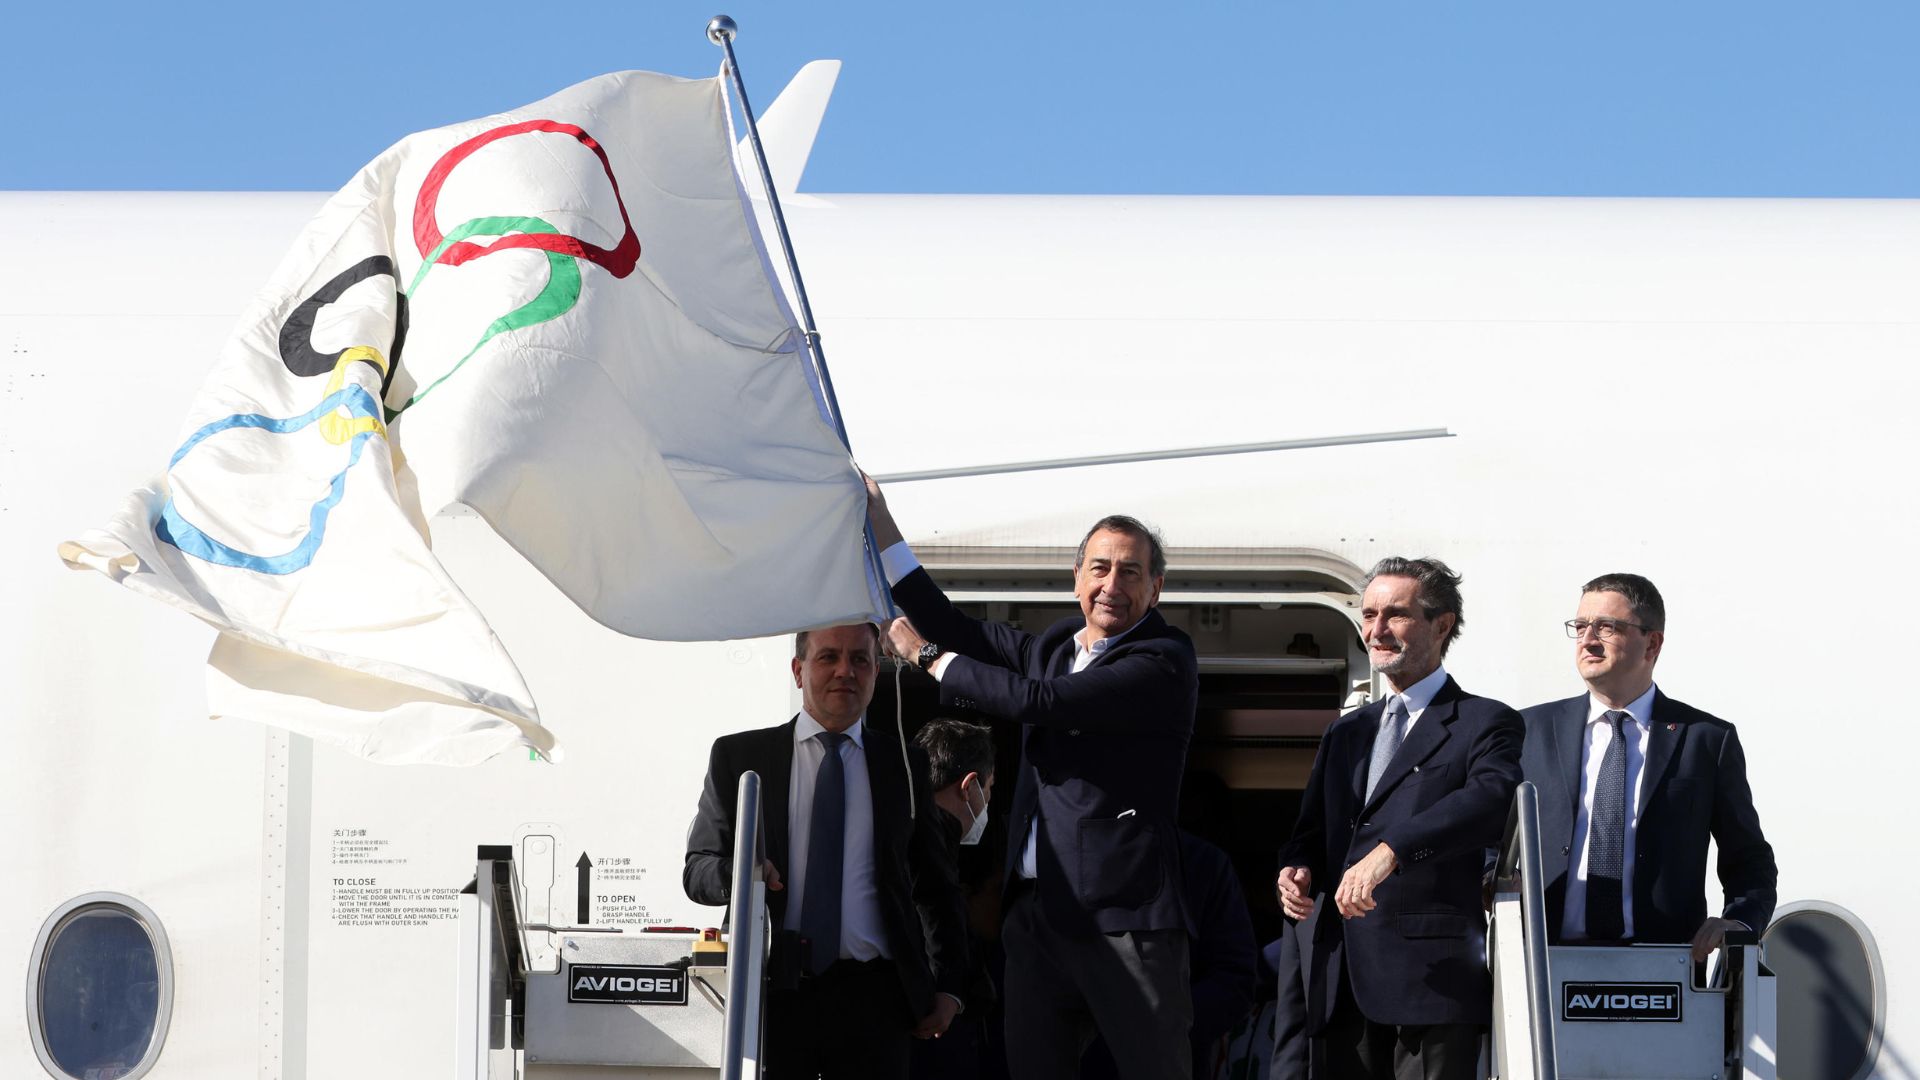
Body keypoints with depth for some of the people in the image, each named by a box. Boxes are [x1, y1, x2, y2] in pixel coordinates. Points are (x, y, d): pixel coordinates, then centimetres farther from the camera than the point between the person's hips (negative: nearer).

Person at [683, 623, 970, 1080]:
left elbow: (936, 886, 16)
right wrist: (733, 874, -18)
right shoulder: (738, 756, 9)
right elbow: (697, 869, 5)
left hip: (872, 995, 1)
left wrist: (946, 986, 7)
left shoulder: (905, 765, 12)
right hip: (773, 989, 0)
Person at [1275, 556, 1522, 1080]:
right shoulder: (1345, 734, 24)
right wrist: (1297, 870, 0)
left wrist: (1392, 850, -30)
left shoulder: (1485, 723, 2)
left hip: (1433, 977, -6)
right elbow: (1312, 832, 24)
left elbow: (1492, 800, -18)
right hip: (1343, 980, 6)